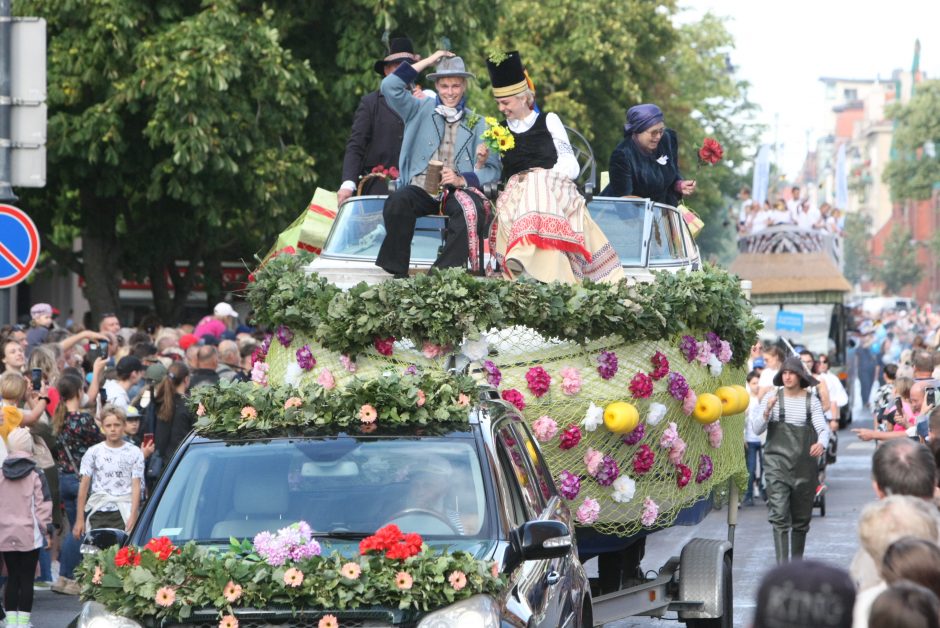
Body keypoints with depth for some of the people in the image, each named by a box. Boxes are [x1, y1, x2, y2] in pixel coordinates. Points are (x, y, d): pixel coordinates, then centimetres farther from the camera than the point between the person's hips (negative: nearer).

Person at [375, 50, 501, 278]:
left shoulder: (477, 124, 15)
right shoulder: (420, 111, 16)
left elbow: (493, 169, 7)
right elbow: (389, 86, 1)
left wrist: (462, 180, -13)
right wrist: (428, 61, 5)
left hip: (456, 192, 0)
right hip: (420, 189, 0)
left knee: (471, 208, -34)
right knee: (397, 201, -33)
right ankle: (396, 271, -23)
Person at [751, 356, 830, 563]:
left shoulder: (812, 401, 5)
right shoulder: (771, 399, 2)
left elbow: (823, 428, -3)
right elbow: (756, 429, -3)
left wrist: (821, 444, -26)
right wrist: (767, 411, -22)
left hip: (805, 465, 2)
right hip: (777, 463, -2)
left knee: (801, 518, 11)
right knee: (780, 515, -14)